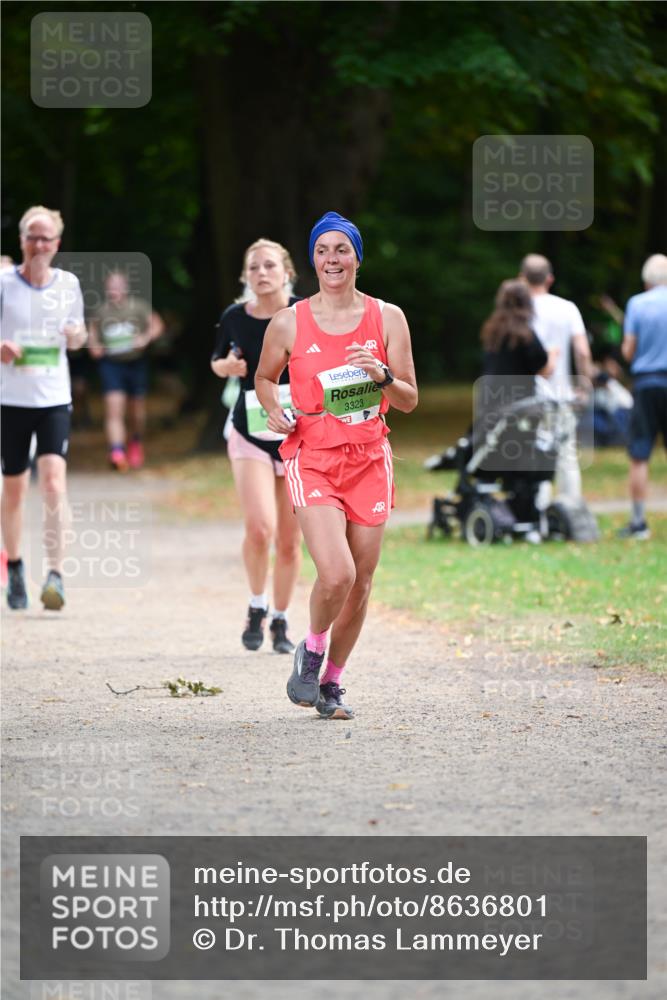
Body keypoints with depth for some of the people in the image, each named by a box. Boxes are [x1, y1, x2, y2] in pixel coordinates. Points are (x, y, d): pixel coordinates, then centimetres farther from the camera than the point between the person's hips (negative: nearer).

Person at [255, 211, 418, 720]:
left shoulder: (387, 318, 3)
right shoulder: (288, 323, 0)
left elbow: (410, 401, 6)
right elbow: (264, 377, 18)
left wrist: (383, 376, -14)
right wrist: (275, 409, -3)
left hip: (369, 461, 2)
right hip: (311, 460, -2)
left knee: (361, 582, 4)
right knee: (336, 573, -20)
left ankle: (332, 681, 23)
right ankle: (311, 652, 9)